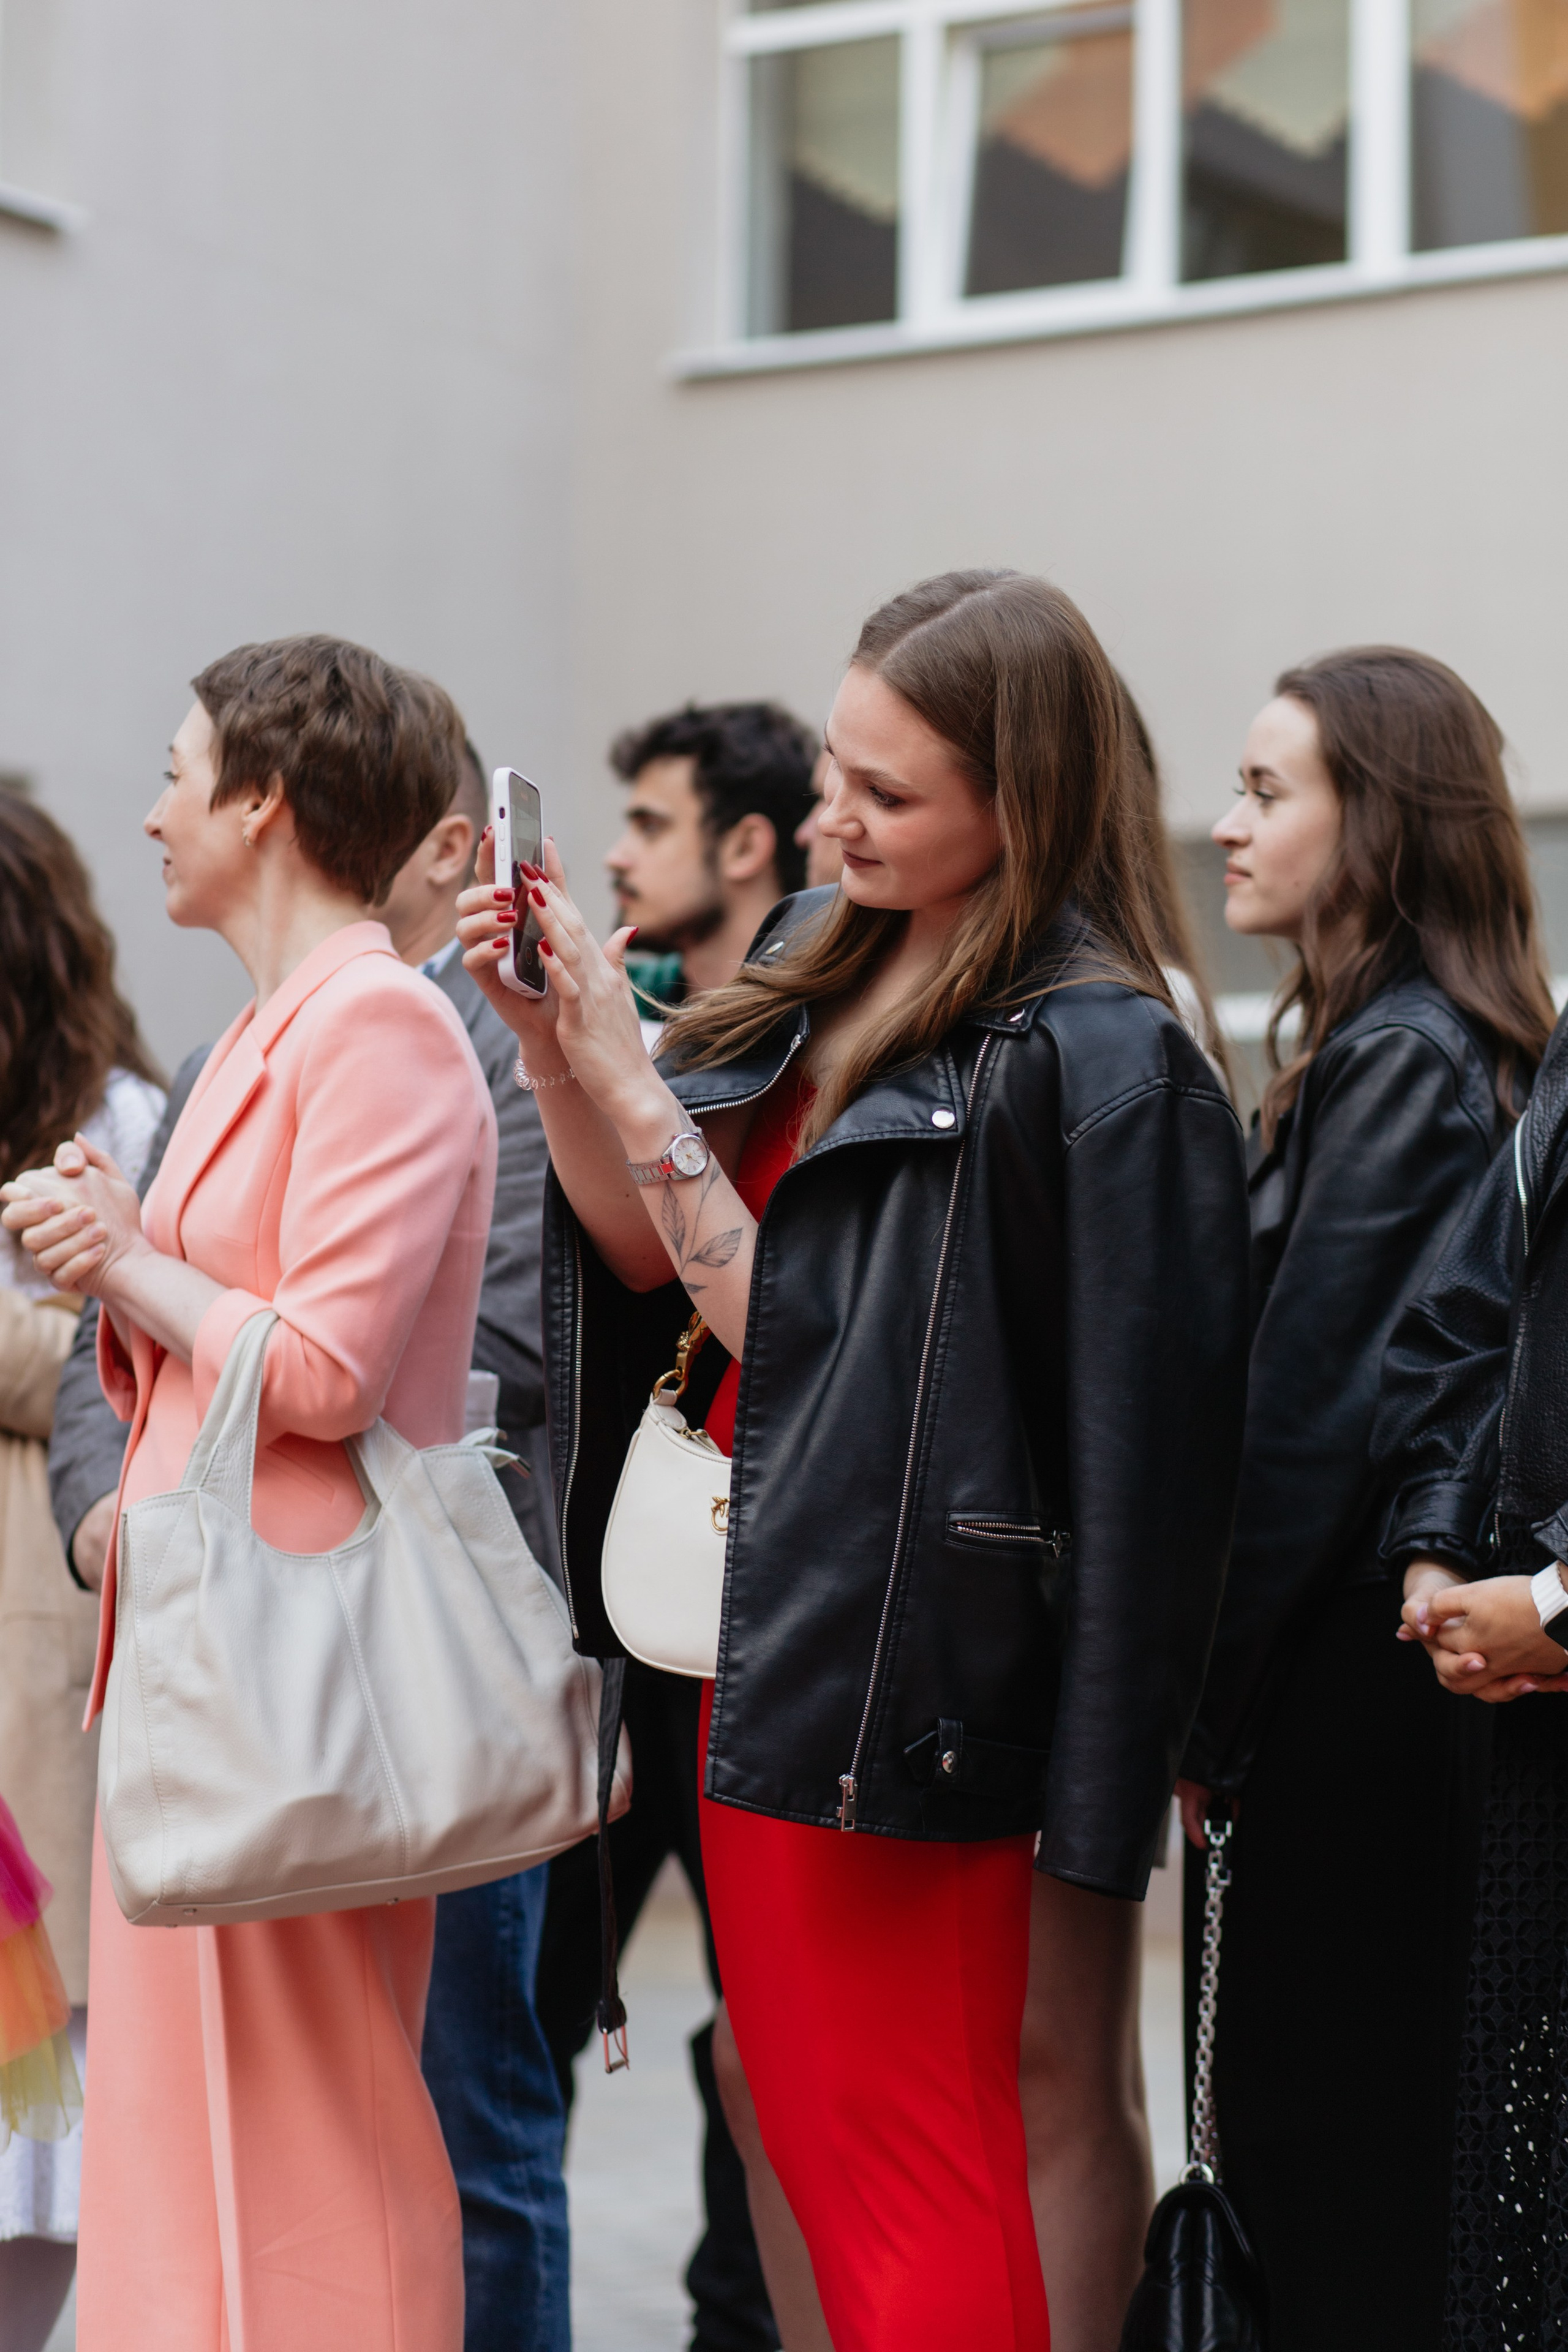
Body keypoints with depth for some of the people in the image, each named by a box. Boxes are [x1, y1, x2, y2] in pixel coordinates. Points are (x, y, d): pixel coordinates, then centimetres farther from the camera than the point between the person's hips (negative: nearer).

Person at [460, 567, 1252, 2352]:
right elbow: (657, 1257, 9)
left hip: (889, 1659, -8)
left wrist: (622, 1076, -17)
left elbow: (787, 1325, -18)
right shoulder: (819, 957, 8)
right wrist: (547, 1044, -3)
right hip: (765, 1628, 8)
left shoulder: (1085, 1061, -18)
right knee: (809, 2140, 17)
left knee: (898, 2169, 2)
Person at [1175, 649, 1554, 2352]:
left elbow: (1307, 1413, -17)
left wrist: (1208, 1709, -11)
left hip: (1340, 1699, -9)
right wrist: (1214, 1697, 15)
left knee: (1318, 2131, -2)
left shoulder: (1400, 1062, -14)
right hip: (1374, 1666, 9)